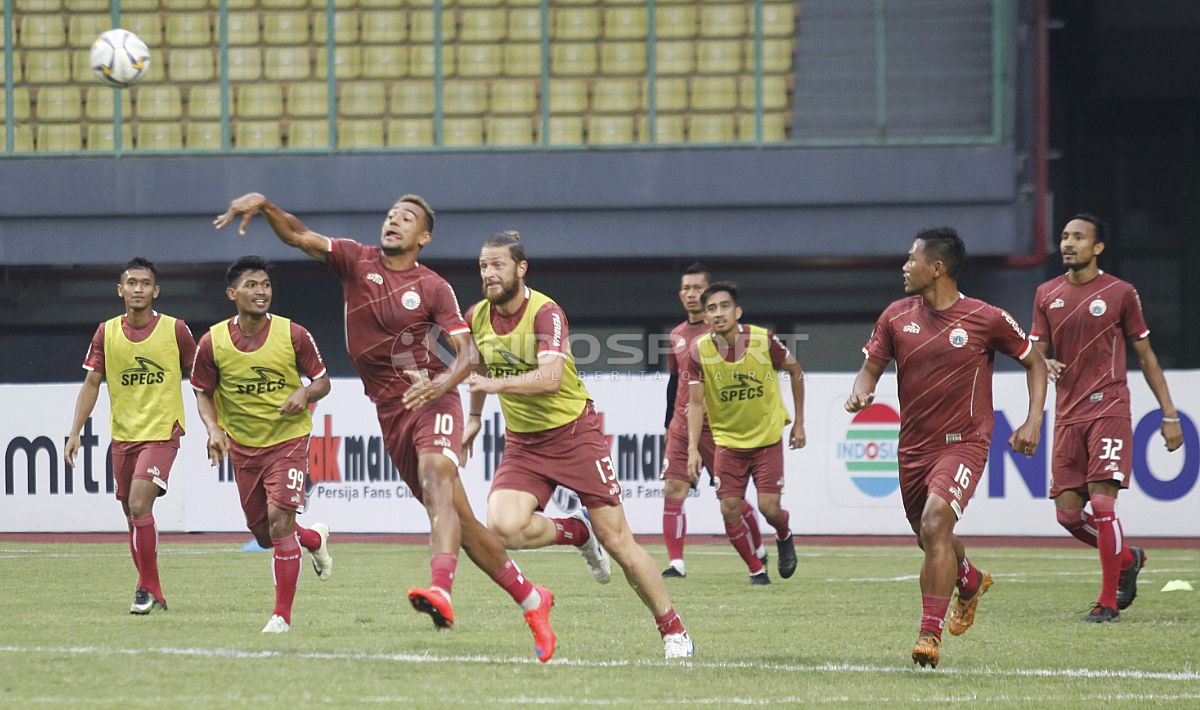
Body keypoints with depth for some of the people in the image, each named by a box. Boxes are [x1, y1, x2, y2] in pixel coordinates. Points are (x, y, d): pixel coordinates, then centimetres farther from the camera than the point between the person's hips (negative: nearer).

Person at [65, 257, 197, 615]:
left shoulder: (175, 330, -5)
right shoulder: (106, 333, 3)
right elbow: (91, 384, 6)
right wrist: (75, 432, -3)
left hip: (162, 433, -4)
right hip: (122, 437, 4)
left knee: (139, 505, -21)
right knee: (133, 517, 9)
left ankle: (147, 587, -10)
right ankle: (153, 595, 21)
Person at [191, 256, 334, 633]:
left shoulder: (293, 335, -10)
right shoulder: (213, 342, -7)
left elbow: (322, 380, 1)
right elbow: (203, 393, 5)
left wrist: (305, 393, -21)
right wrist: (213, 428, -13)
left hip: (288, 439, -3)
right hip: (242, 445, 3)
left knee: (279, 520, -17)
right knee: (264, 534, 11)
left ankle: (282, 615, -8)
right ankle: (316, 538, 46)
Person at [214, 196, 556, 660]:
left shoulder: (434, 288, -1)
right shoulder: (357, 261, 6)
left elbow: (467, 352, -7)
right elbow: (296, 235, -3)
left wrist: (441, 383, -27)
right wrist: (264, 205, -22)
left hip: (431, 399, -4)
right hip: (390, 411, 4)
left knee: (436, 477, -32)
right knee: (458, 517, 4)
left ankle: (441, 590, -52)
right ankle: (531, 600, 14)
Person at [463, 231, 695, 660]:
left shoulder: (545, 313, -18)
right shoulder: (477, 317, 1)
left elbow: (550, 378, -33)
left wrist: (496, 384, -42)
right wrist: (474, 417, 27)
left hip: (573, 434, -5)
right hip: (522, 443, 5)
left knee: (617, 541, -5)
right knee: (504, 527, -22)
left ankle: (673, 632, 10)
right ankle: (576, 534, 10)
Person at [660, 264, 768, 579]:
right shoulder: (677, 335, 12)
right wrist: (669, 424, 19)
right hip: (682, 425, 5)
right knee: (672, 489, -8)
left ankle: (760, 552, 24)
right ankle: (676, 563, -7)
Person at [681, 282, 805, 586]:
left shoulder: (763, 340, -17)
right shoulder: (699, 351, -15)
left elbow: (795, 371, 1)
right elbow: (696, 403, -11)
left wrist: (799, 423, 3)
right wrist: (693, 449, -23)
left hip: (767, 436, -1)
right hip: (727, 439, 1)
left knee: (769, 508, -8)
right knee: (729, 509, -8)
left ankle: (784, 537, 28)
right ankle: (756, 569, 13)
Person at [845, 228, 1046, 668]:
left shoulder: (986, 319, -8)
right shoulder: (897, 316, 2)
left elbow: (1034, 362, 4)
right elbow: (871, 365, 10)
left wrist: (1033, 421, -6)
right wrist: (860, 393, -13)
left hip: (963, 444, -5)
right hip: (914, 446, 5)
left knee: (935, 523, -25)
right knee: (929, 539, 17)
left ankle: (931, 632, -19)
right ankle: (971, 583, 52)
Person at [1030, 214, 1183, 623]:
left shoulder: (1120, 293, 0)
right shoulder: (1047, 294, 10)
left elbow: (1146, 357, 5)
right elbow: (1035, 351, 11)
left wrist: (1170, 415, 3)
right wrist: (1045, 364, -15)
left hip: (1109, 409, -4)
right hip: (1067, 415, 4)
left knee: (1101, 500, -14)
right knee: (1067, 512, 0)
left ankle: (1108, 601, -5)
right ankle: (1128, 559, 26)